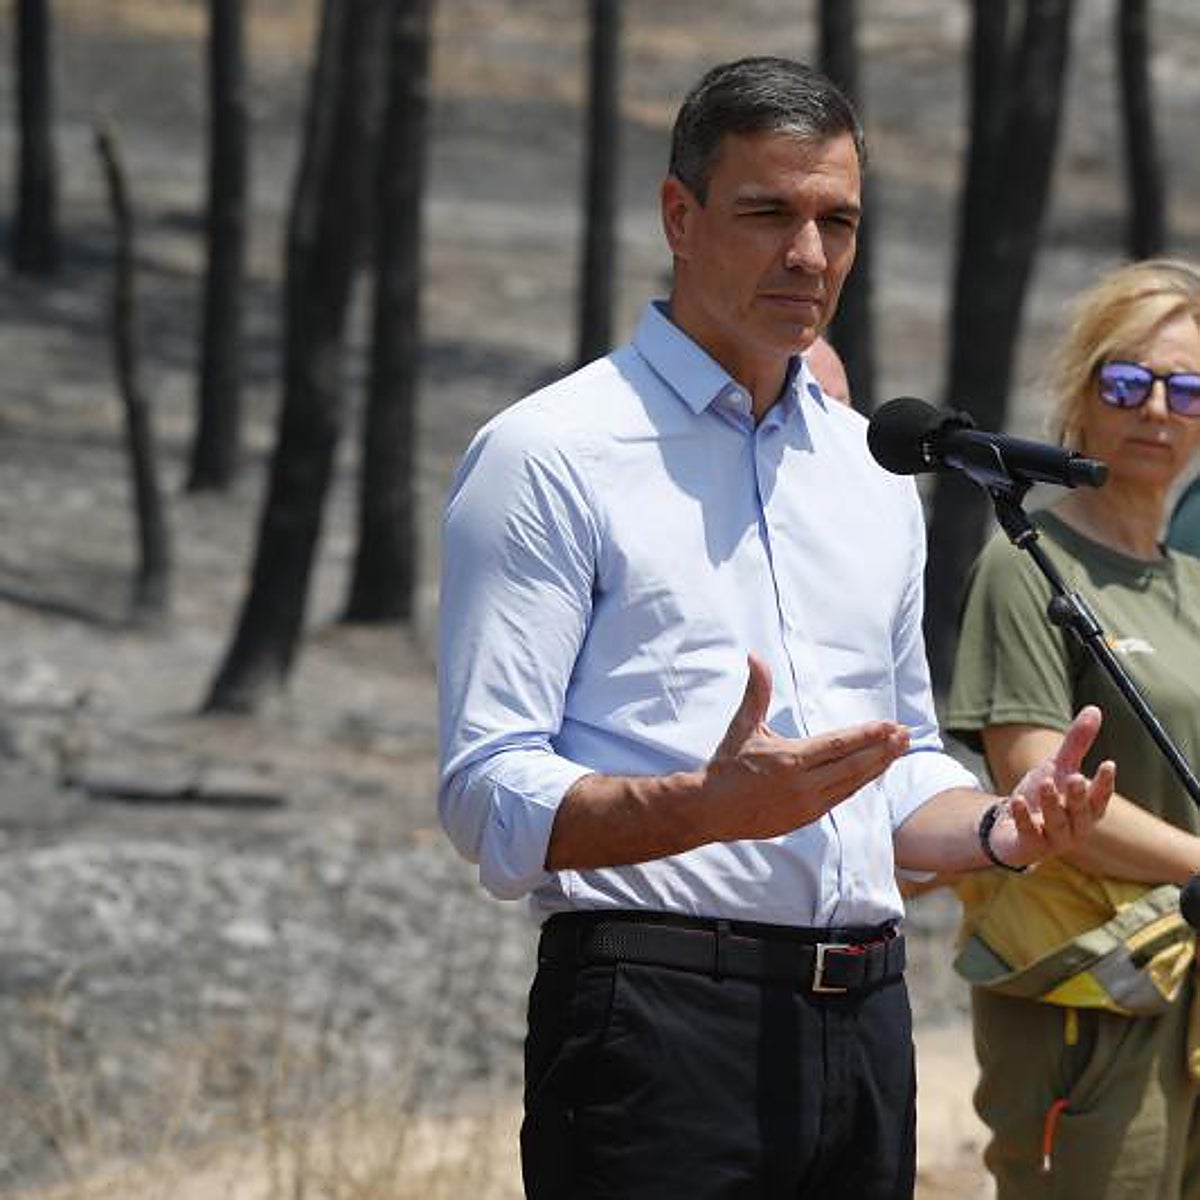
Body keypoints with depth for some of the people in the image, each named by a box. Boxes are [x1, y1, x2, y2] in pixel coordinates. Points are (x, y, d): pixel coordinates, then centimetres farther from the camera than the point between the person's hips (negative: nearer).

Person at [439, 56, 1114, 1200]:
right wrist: (711, 806, -26)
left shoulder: (874, 474, 19)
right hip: (655, 1011, -6)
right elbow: (489, 796, -10)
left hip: (861, 1017, 6)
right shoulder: (548, 454, -2)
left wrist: (1000, 828, 5)